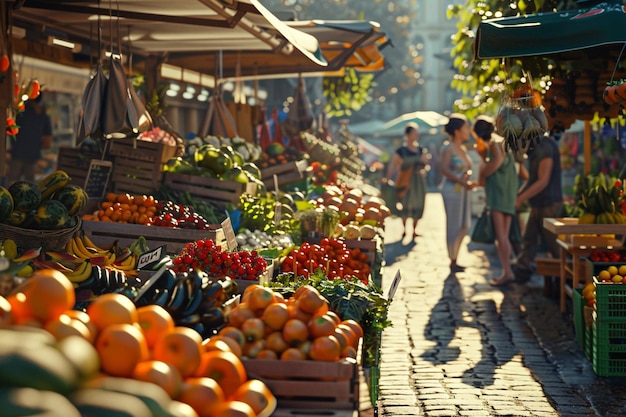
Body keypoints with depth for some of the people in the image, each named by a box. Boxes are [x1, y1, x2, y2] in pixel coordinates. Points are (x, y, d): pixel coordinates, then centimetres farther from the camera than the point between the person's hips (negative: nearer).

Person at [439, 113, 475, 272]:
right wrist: (462, 182, -27)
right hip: (452, 190, -9)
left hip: (462, 190, 9)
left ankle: (455, 259, 22)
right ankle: (452, 261, 6)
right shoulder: (448, 149, -10)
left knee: (464, 226, 12)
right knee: (453, 226, -3)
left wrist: (467, 174, -3)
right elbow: (444, 169, -20)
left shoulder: (463, 149, 14)